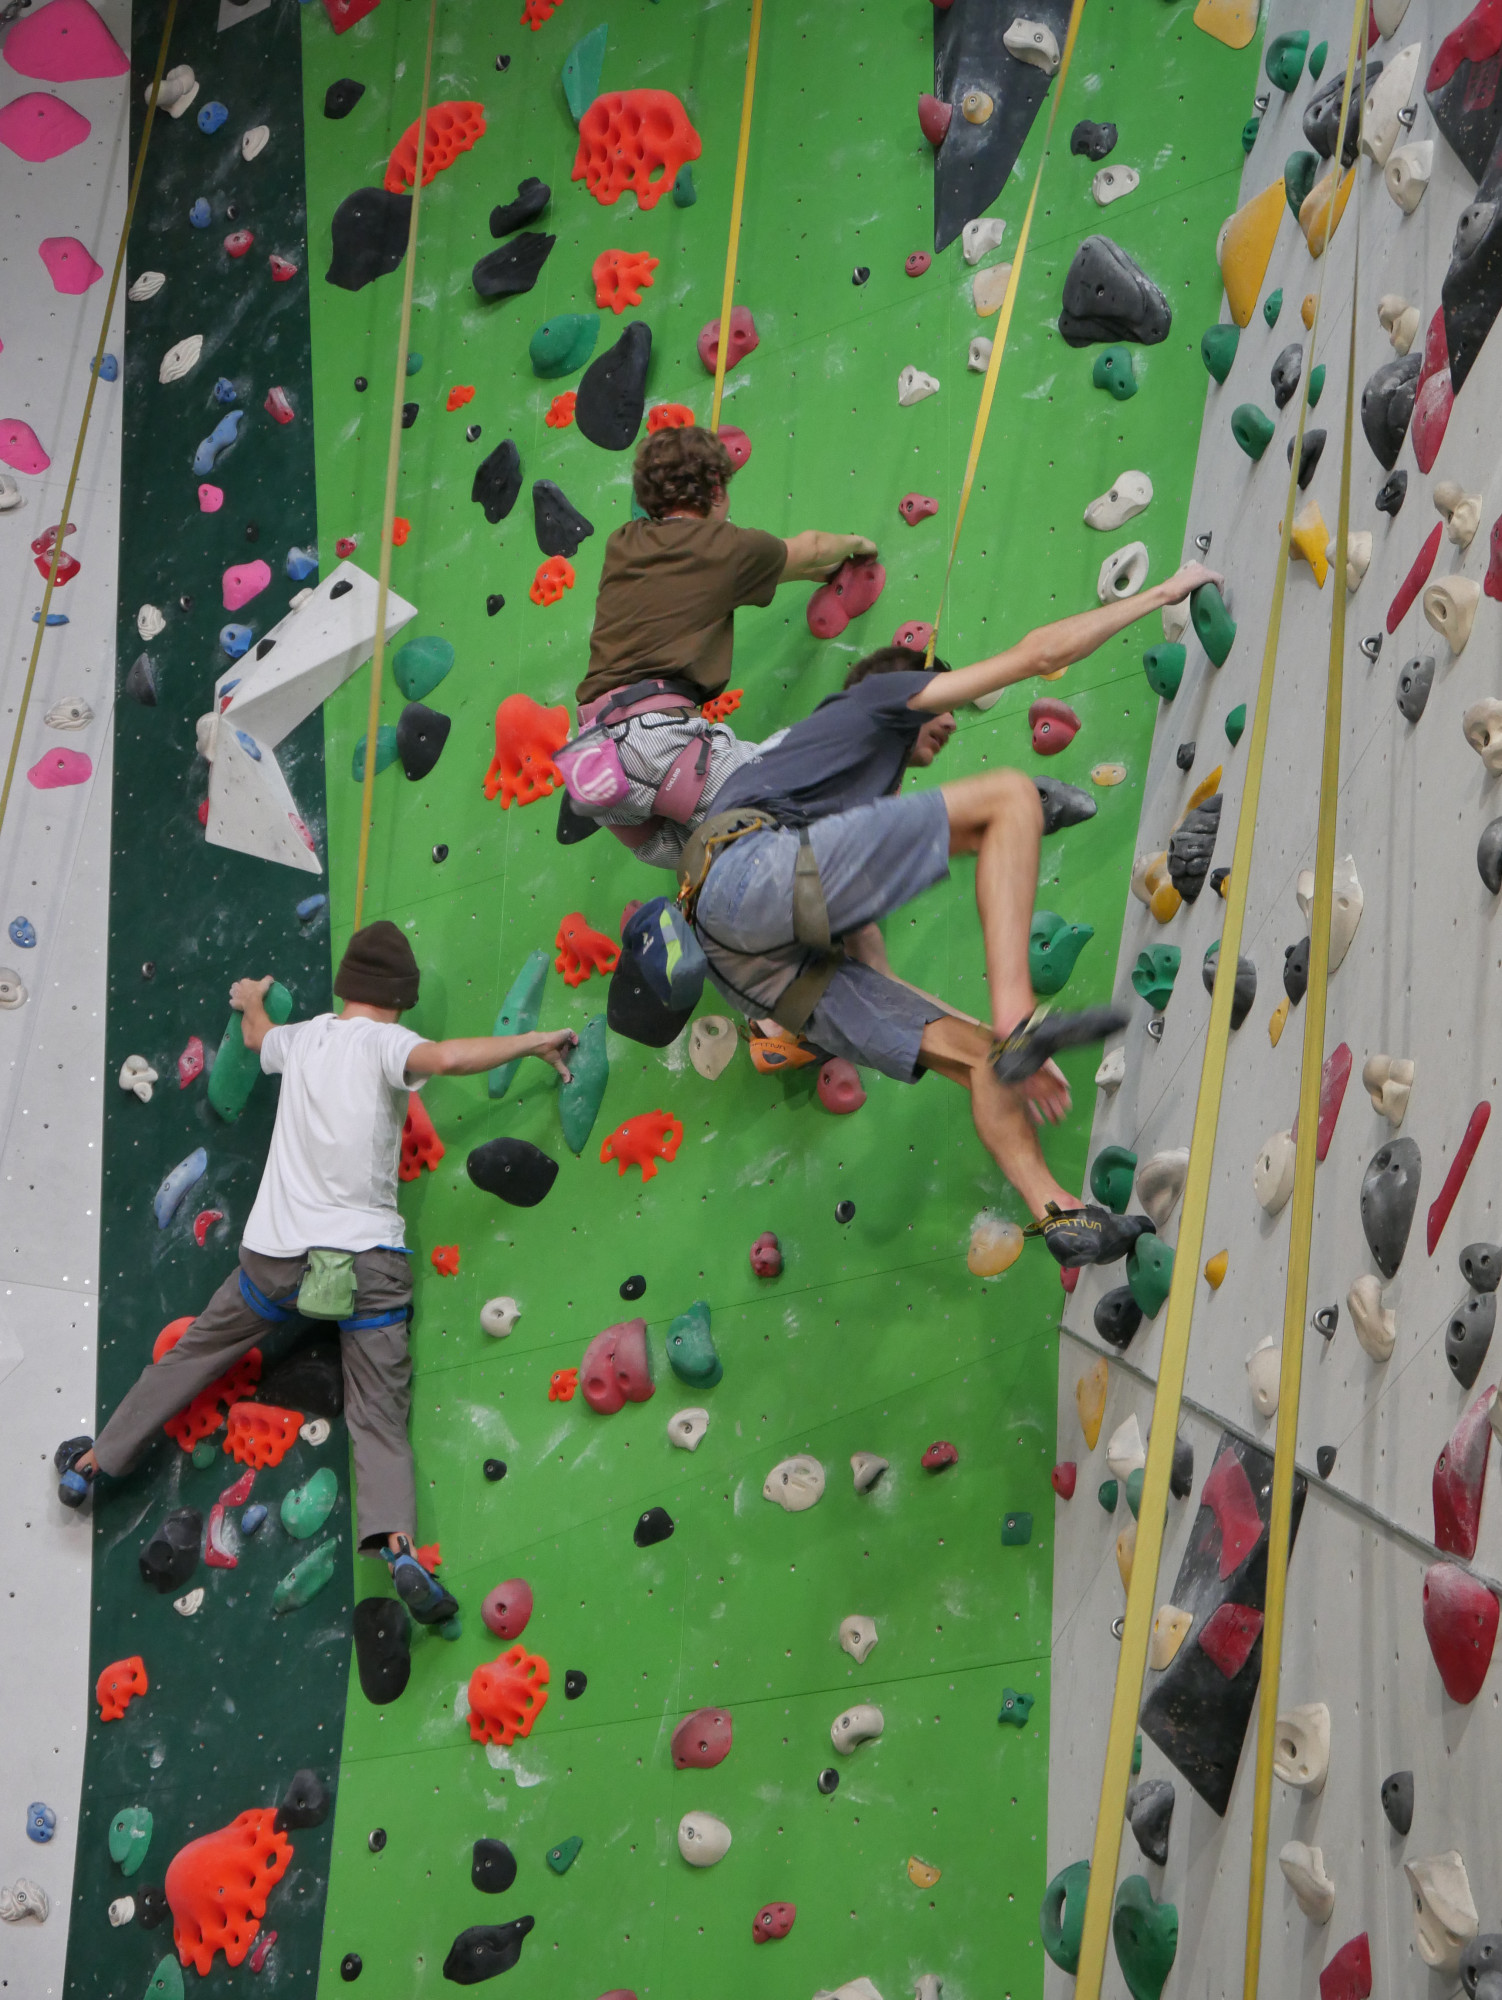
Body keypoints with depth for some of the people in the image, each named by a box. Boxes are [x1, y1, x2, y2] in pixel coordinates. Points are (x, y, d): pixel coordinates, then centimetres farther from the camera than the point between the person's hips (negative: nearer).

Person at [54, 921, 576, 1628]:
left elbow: (258, 1038, 35)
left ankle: (92, 1463, 37)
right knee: (380, 1418, -4)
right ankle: (398, 1546, -25)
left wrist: (250, 1002, 58)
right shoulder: (385, 1042, -8)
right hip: (366, 1258, -4)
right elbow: (450, 1057, -30)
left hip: (274, 1251, 4)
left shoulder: (303, 1036, 10)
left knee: (189, 1357, 23)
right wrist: (537, 1040, -18)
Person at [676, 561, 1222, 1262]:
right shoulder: (879, 696, 22)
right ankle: (1017, 1016, -22)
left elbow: (871, 972, 34)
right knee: (1008, 794, -10)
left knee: (974, 1052, 6)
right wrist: (1162, 592, 27)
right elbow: (1037, 653, 16)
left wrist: (1003, 1042, 30)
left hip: (765, 961, 9)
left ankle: (1060, 1213, 0)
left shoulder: (866, 807, 41)